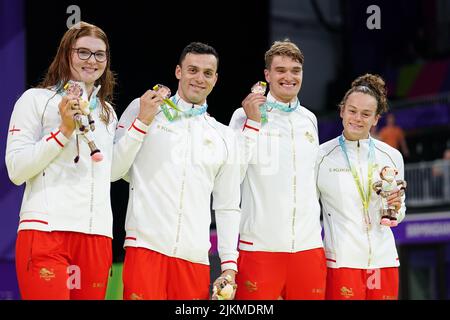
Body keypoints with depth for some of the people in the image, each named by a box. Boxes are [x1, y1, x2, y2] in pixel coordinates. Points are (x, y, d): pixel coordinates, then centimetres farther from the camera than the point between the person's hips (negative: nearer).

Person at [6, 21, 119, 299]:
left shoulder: (108, 112, 21)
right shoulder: (37, 99, 5)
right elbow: (16, 171, -2)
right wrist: (65, 130, -9)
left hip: (97, 235, 5)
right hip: (46, 231, -5)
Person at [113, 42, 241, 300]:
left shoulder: (225, 137, 17)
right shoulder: (142, 109, 9)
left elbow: (228, 208, 17)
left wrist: (230, 264, 8)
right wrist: (143, 121, -5)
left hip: (195, 256, 3)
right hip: (146, 246, -3)